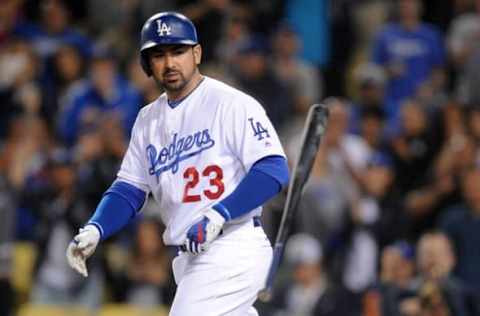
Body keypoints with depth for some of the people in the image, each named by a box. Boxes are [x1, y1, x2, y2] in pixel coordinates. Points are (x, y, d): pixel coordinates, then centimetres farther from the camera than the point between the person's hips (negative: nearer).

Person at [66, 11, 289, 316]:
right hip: (190, 257, 8)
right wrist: (95, 230, -2)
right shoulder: (148, 119, 15)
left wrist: (219, 215, -27)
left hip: (233, 251, -8)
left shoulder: (232, 104, -8)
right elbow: (129, 188, 17)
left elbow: (273, 170, -16)